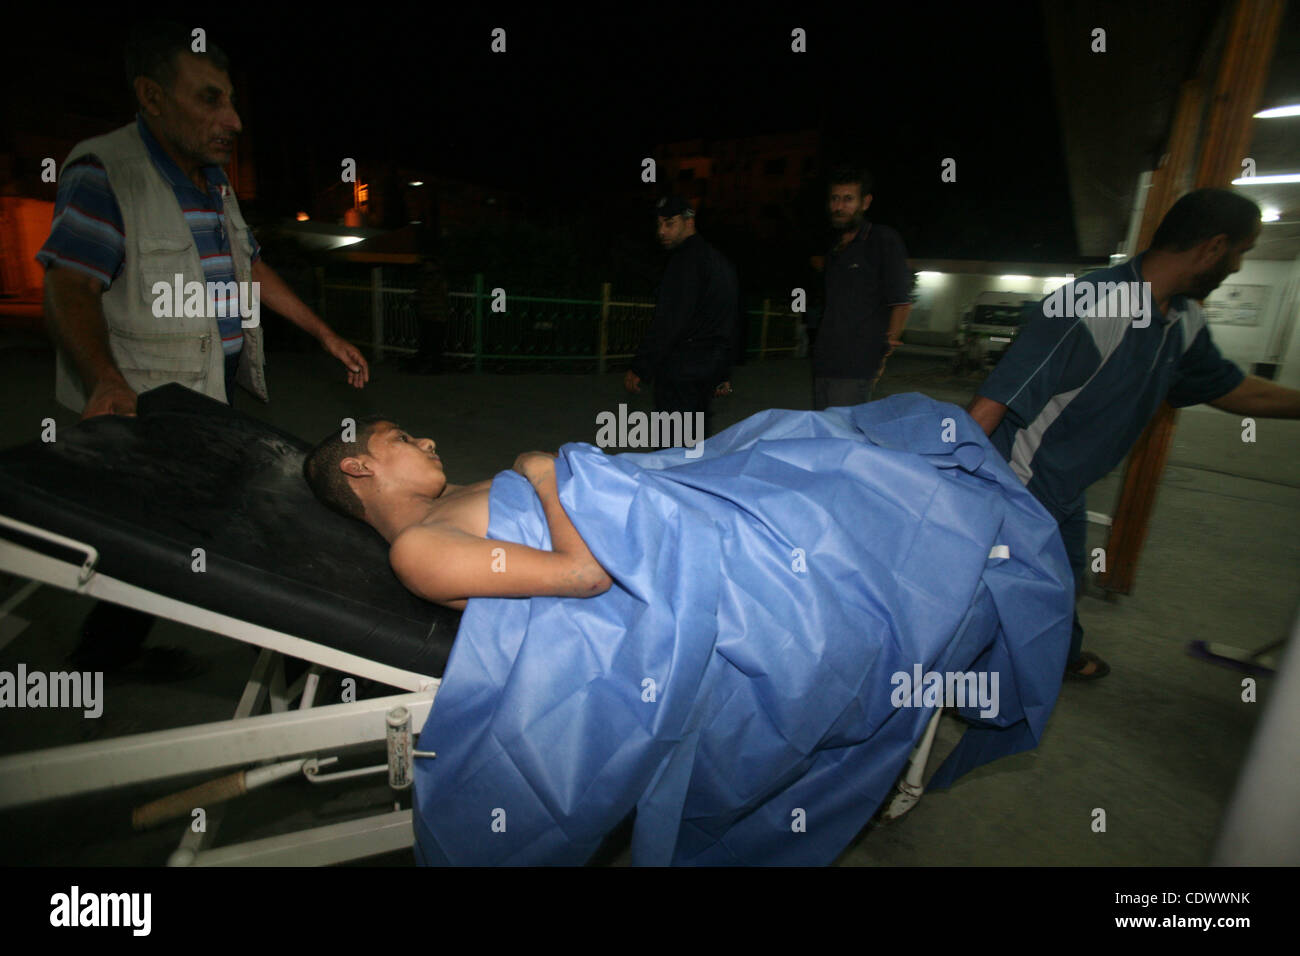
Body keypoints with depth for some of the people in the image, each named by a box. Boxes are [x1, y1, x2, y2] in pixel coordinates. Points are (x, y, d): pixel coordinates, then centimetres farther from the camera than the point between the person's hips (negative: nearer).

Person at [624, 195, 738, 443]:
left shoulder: (688, 258, -11)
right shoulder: (721, 261, 20)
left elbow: (669, 321, -20)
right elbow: (730, 322, 23)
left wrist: (639, 368, -17)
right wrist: (724, 374, 27)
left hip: (681, 366, -10)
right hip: (712, 364, 10)